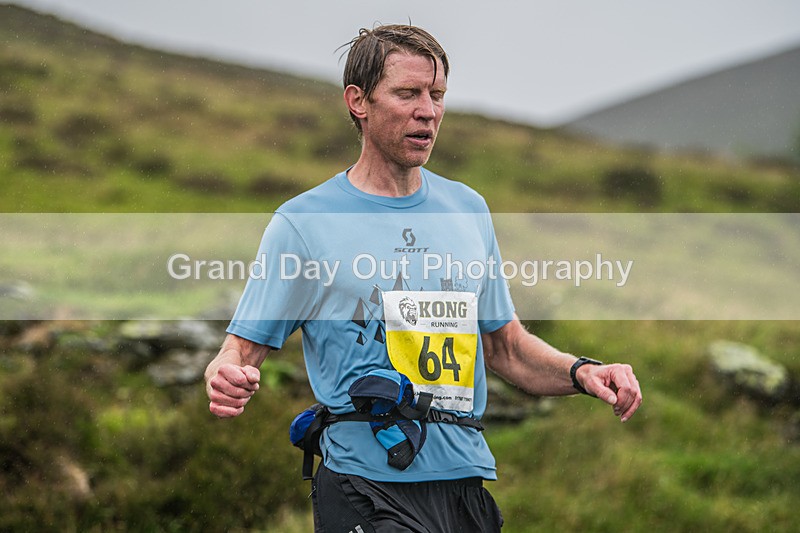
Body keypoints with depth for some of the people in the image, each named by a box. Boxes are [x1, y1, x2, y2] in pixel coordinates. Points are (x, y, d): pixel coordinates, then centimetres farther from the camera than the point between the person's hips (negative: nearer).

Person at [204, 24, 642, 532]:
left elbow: (504, 344, 18)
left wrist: (580, 371, 0)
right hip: (368, 486, -5)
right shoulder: (302, 222, -4)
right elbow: (244, 349, -4)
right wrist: (228, 382, -27)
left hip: (469, 479, 5)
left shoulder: (468, 208, 12)